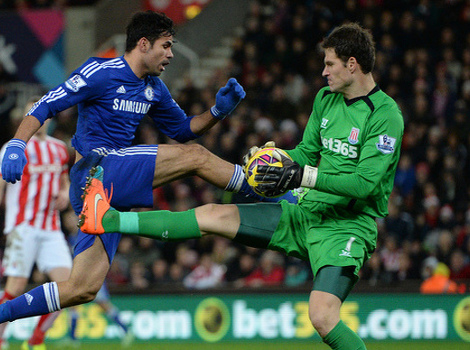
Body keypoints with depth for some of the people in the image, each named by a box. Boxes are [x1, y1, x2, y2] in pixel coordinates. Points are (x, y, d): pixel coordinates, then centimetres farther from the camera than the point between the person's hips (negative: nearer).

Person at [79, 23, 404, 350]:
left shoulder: (386, 115, -15)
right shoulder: (326, 99, 10)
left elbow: (365, 182, -22)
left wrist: (305, 175, -27)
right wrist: (281, 162, -3)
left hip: (347, 227, -7)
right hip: (306, 213, 7)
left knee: (322, 316, -28)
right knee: (214, 215, 0)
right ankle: (108, 220, 3)